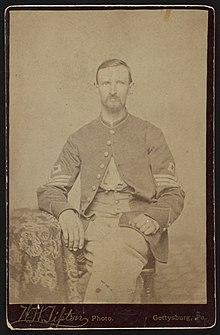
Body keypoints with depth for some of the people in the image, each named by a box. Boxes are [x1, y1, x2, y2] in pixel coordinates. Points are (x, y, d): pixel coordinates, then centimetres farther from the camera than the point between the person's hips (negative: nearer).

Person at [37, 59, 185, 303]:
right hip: (93, 225, 1)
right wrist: (65, 212, -8)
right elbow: (48, 191, 16)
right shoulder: (80, 139, 20)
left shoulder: (149, 135, 16)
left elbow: (173, 195, 12)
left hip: (136, 225, -1)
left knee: (117, 260, -37)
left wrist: (155, 218, -11)